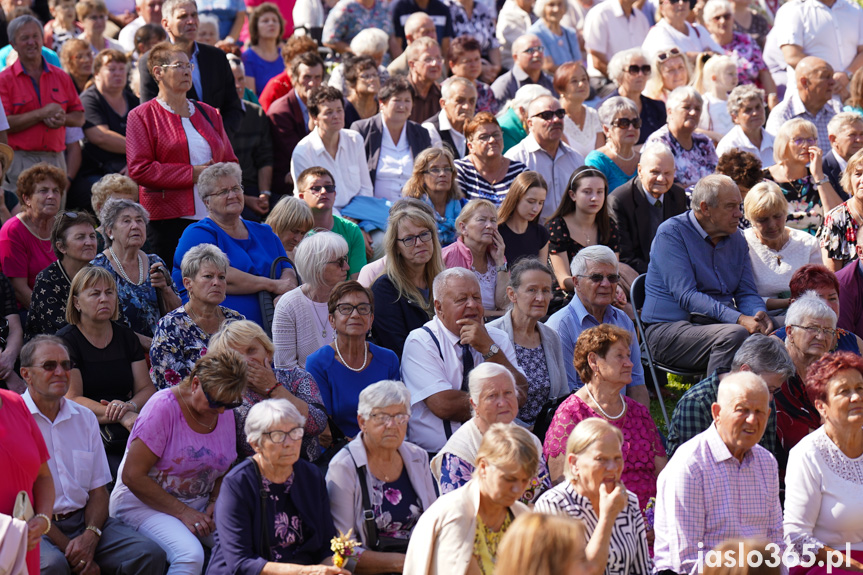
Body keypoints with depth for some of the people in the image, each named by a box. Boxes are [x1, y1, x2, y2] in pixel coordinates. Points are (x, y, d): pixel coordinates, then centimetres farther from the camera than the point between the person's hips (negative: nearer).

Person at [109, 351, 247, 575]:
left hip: (199, 504, 6)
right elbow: (133, 476, -18)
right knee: (190, 554, -36)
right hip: (144, 503, -6)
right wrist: (182, 512, -21)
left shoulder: (225, 411, 5)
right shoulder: (163, 407, -16)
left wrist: (215, 503, -2)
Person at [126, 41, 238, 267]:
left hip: (214, 218, 4)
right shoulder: (142, 116, 4)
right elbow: (139, 169, -7)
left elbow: (230, 162, 19)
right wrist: (192, 174, -10)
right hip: (168, 221, -4)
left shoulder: (209, 113, 19)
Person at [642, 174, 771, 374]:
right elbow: (686, 296, -16)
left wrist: (760, 314, -12)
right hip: (670, 328, -6)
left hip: (720, 325, 6)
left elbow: (747, 293, 15)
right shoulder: (671, 233, -7)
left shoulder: (737, 241, 15)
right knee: (734, 335, -34)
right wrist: (738, 319, -26)